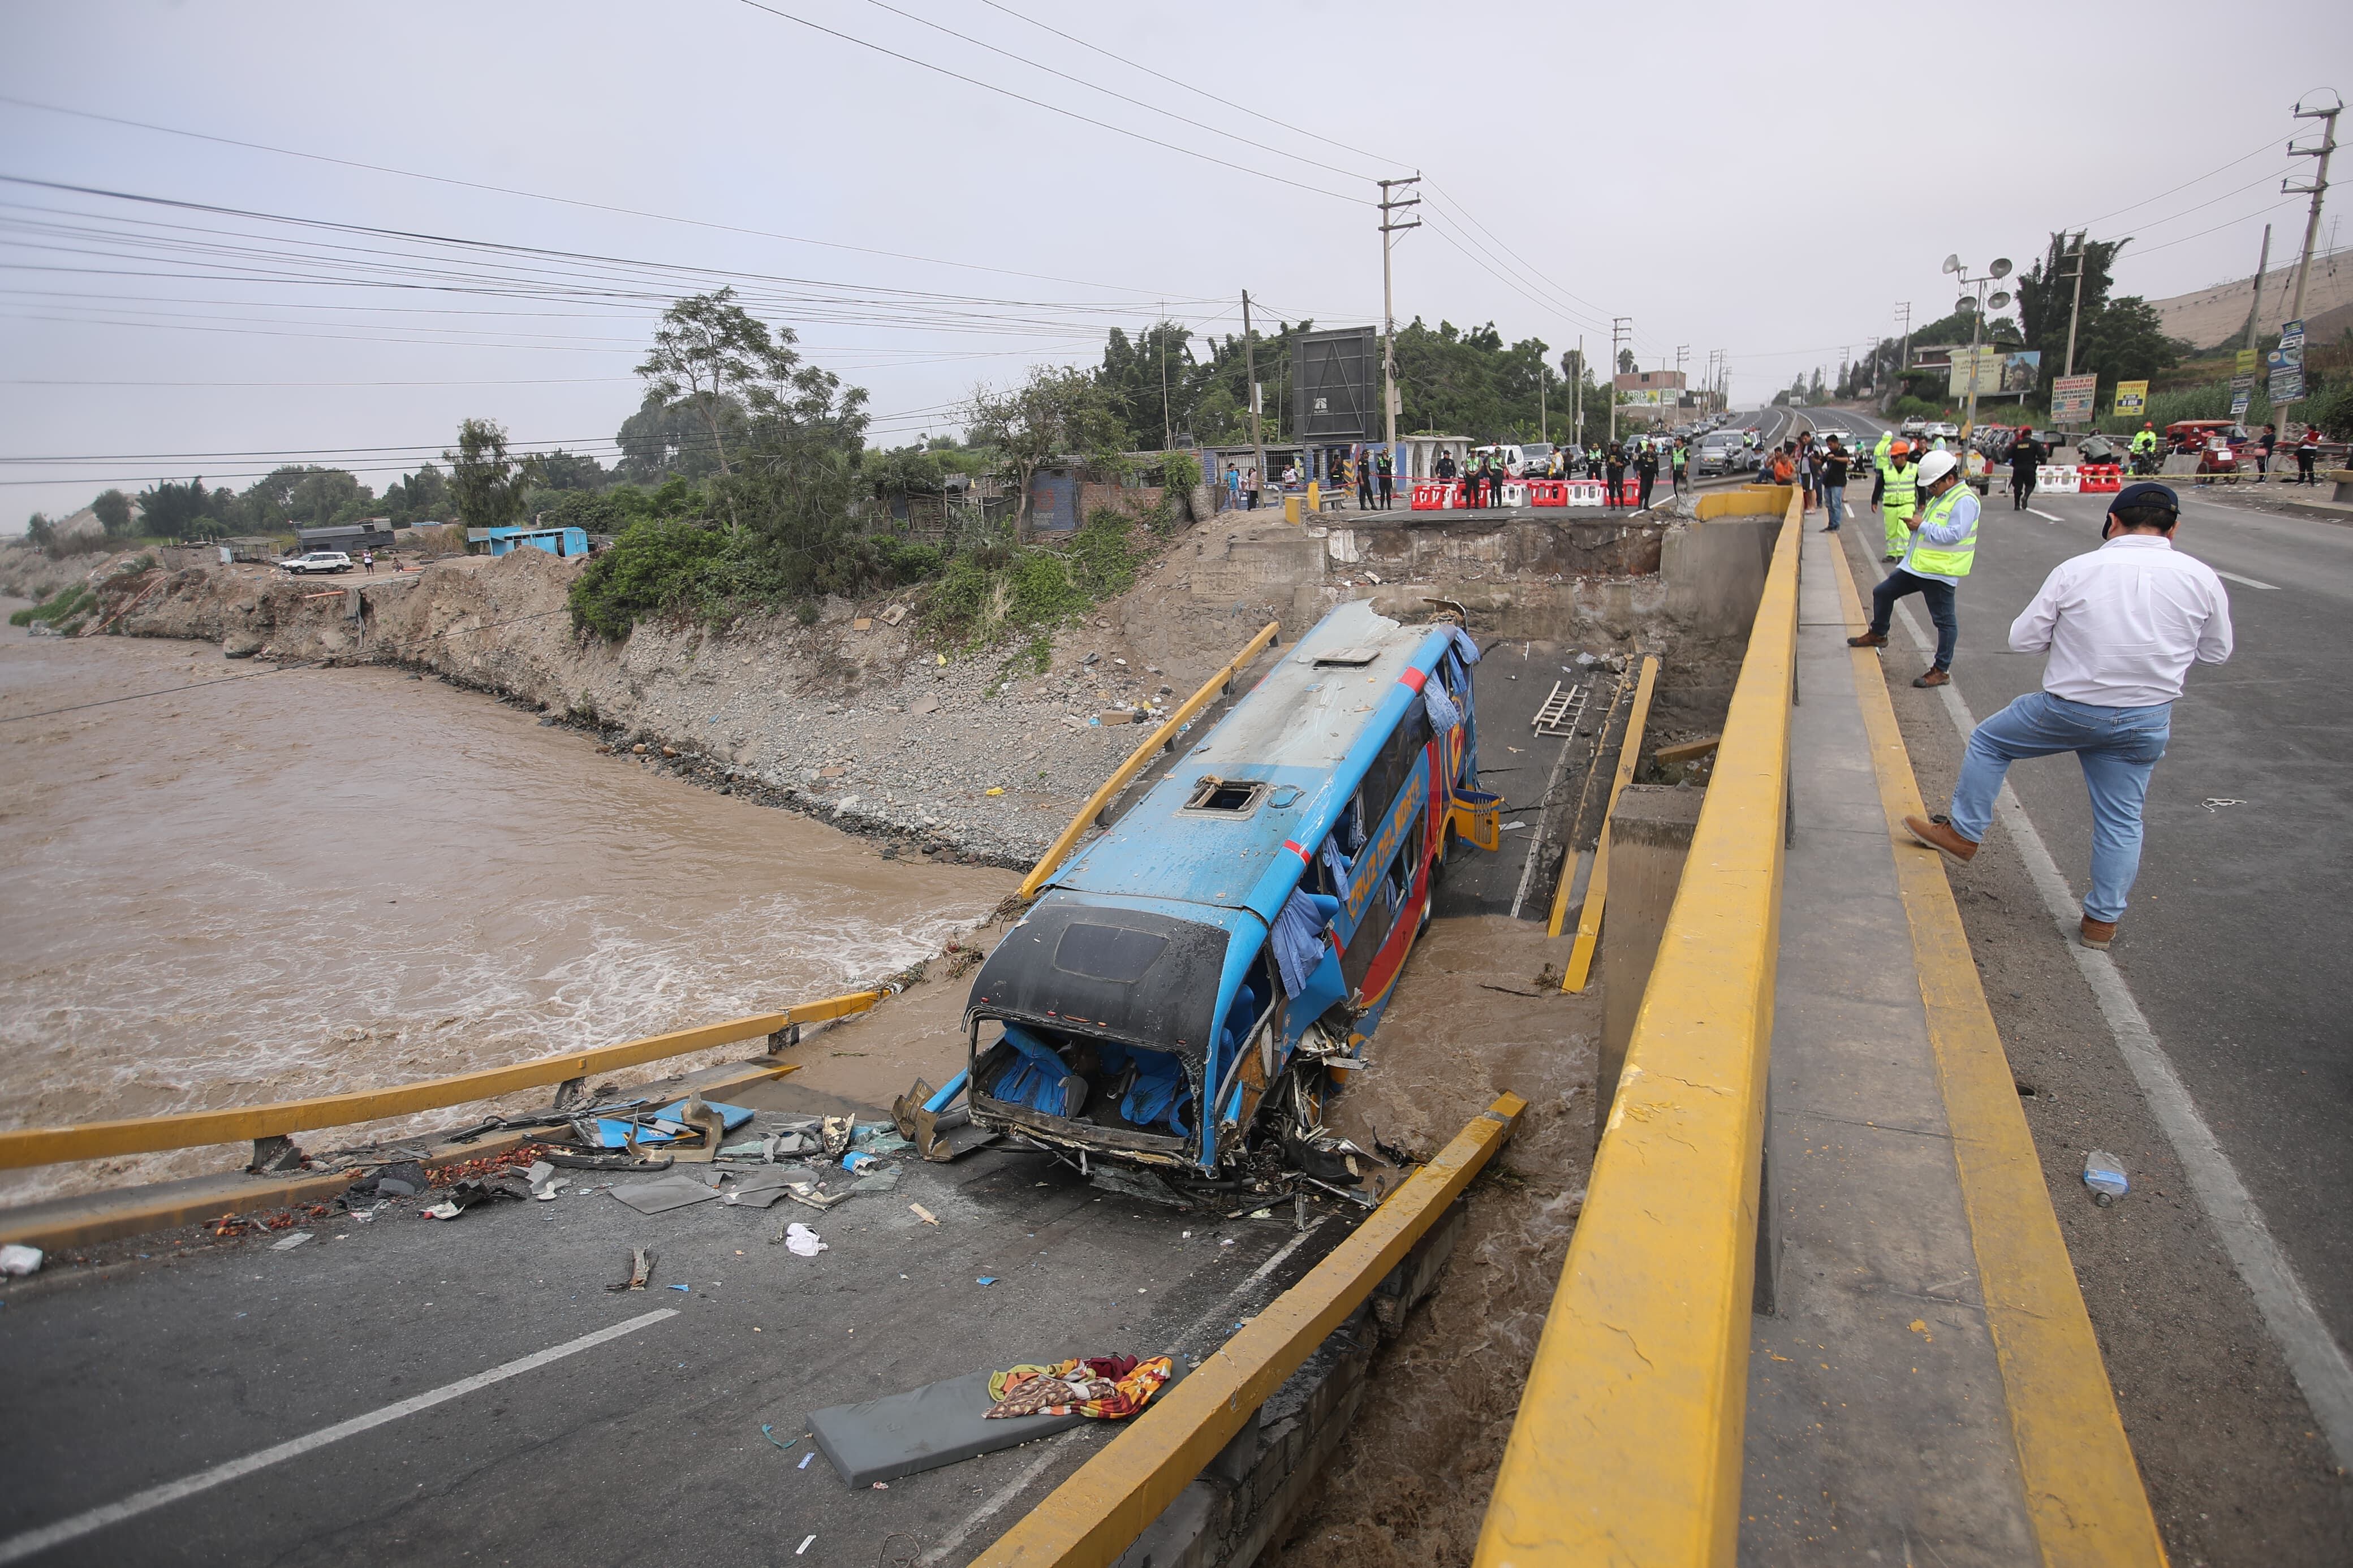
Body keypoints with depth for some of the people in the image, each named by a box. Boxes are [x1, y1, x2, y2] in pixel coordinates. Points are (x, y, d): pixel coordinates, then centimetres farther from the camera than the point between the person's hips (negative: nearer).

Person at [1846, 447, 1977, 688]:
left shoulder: (1965, 501, -16)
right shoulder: (1940, 497, 14)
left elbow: (1953, 534, -25)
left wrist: (1922, 527, -18)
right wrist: (1919, 521, 4)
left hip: (1940, 573, -10)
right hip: (1916, 567, 10)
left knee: (1945, 621, -1)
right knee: (1883, 593, 19)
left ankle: (1942, 671, 4)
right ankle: (1878, 634, 39)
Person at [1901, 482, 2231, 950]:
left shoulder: (2075, 571, -12)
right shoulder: (2201, 578, -5)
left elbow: (2024, 639, -7)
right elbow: (2215, 652, 8)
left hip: (2069, 709, -3)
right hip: (2146, 721, 3)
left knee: (1988, 741, 22)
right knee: (2121, 819, 13)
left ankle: (1963, 833, 27)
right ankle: (2103, 920, 22)